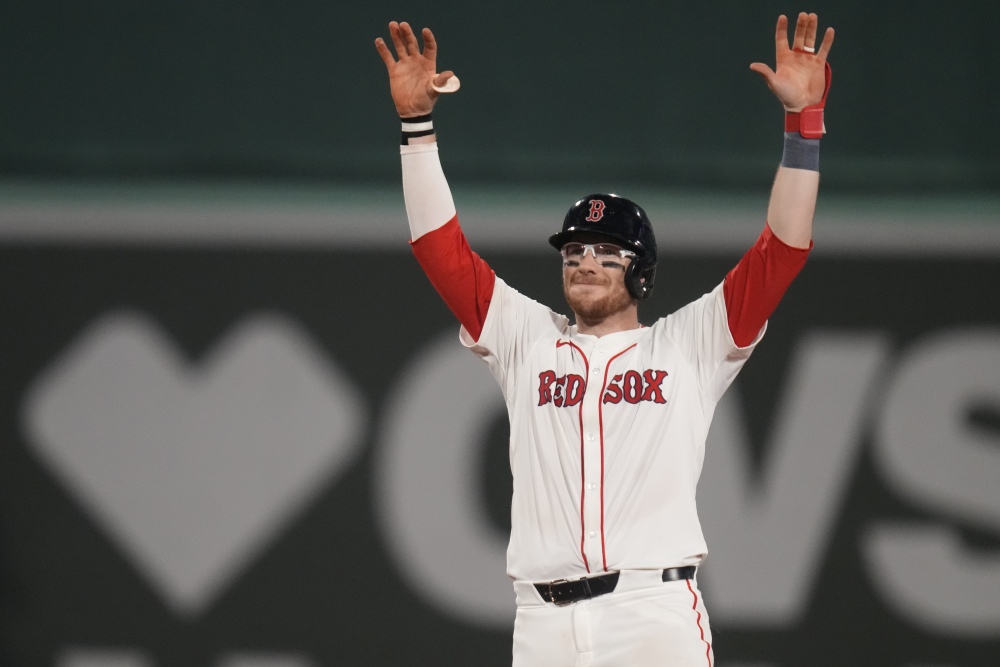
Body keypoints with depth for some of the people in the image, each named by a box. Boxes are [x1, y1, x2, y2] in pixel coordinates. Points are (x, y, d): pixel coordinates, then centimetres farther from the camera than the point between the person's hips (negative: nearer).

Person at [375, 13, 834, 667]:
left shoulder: (688, 344, 13)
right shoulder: (527, 338, 20)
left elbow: (782, 252, 6)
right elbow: (441, 245, 15)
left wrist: (803, 120, -1)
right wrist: (417, 122, 8)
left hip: (657, 610, -3)